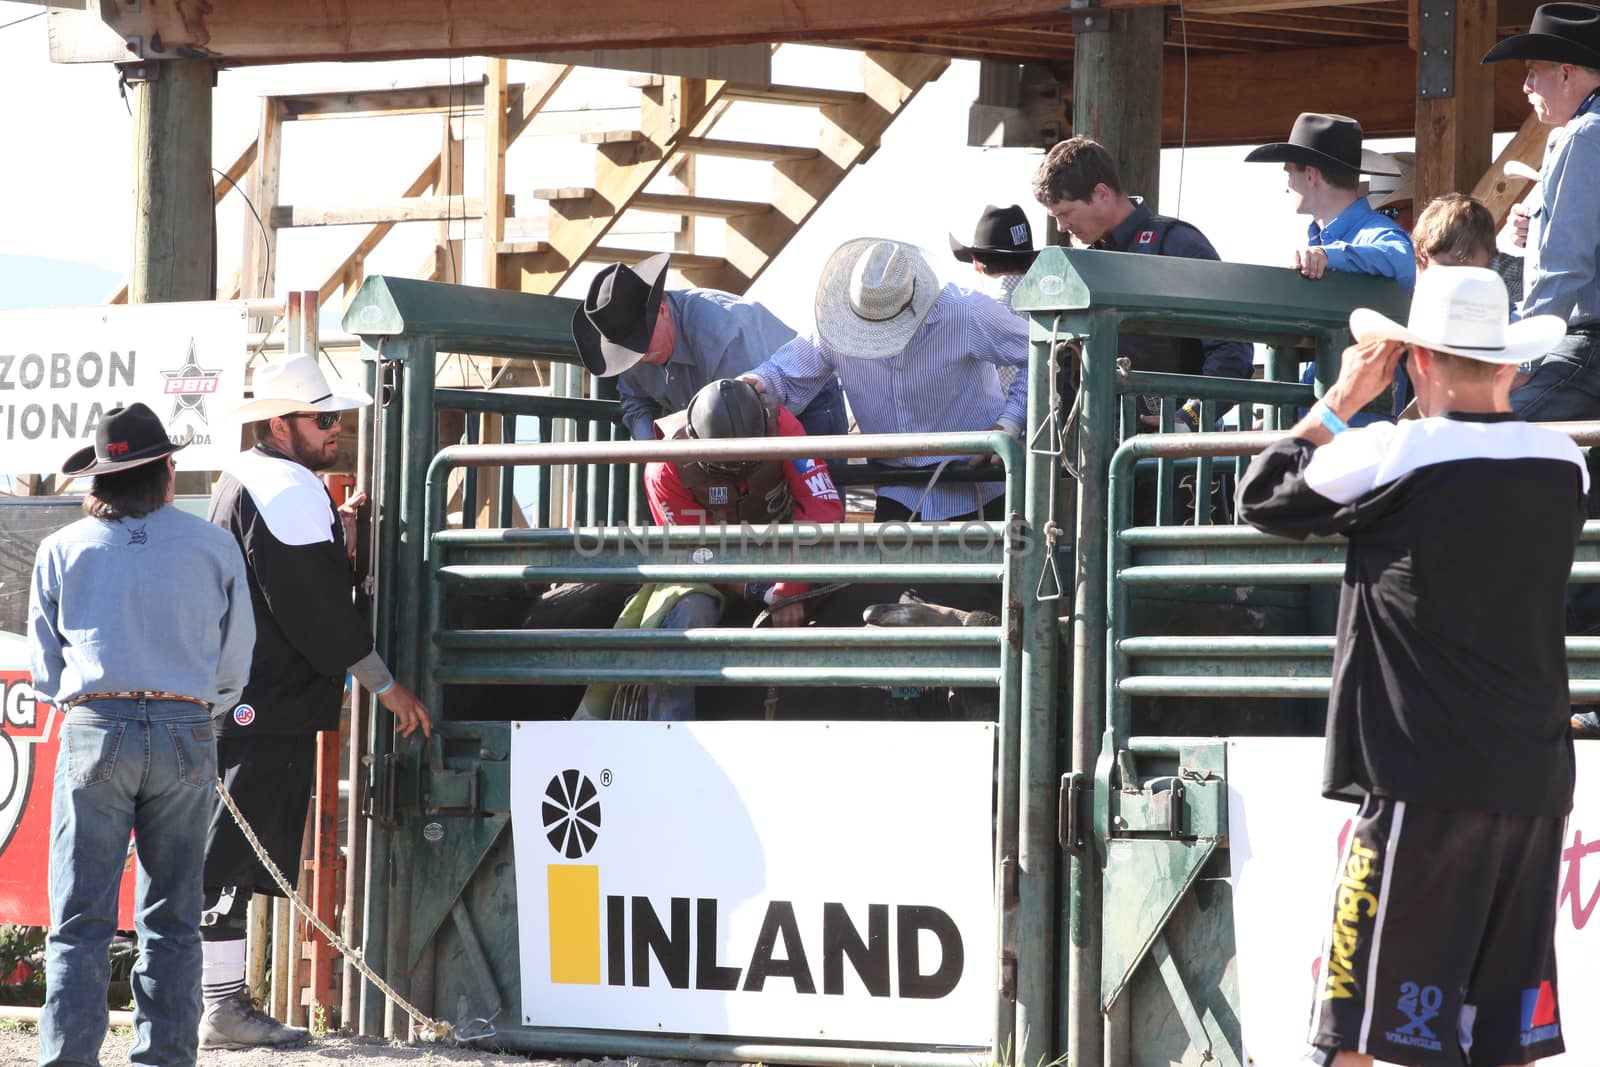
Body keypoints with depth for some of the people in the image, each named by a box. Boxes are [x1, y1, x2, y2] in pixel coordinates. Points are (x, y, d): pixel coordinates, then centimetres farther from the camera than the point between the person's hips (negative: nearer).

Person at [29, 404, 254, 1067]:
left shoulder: (63, 551, 6)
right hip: (185, 737, 1)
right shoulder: (213, 548, 7)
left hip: (94, 733, -1)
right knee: (171, 921, 7)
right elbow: (233, 669, 12)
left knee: (80, 919, -1)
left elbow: (46, 673, 11)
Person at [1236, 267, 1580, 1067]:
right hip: (1534, 784, 6)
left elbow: (1261, 499, 6)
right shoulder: (1564, 464, 5)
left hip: (1423, 786, -5)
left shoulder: (1393, 456, -10)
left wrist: (1342, 402, 14)